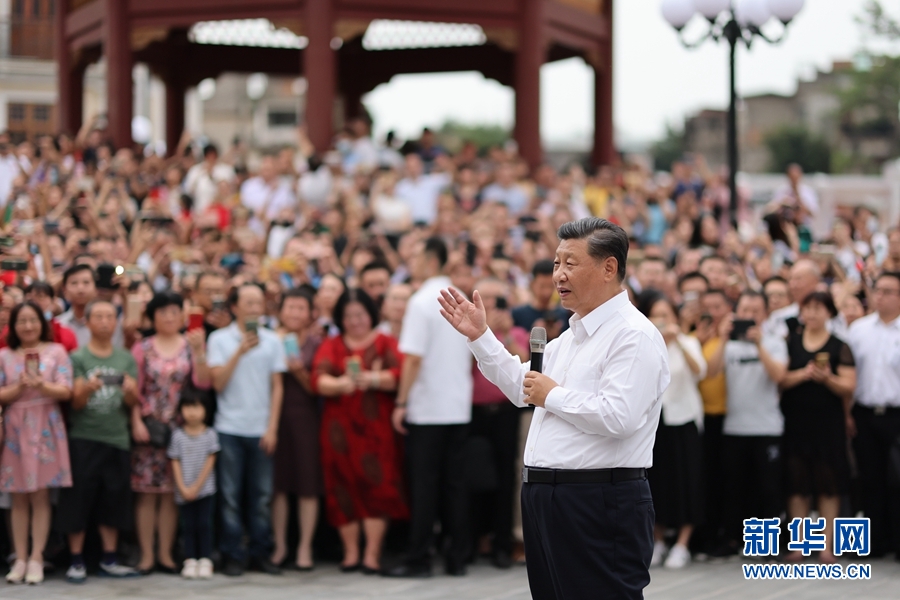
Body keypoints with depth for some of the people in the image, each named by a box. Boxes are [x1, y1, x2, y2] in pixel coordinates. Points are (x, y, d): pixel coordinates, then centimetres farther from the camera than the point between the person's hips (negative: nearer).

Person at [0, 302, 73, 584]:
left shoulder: (56, 351, 3)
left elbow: (66, 391, -5)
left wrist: (42, 386, -21)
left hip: (45, 428, -2)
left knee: (40, 494, -3)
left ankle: (36, 559, -2)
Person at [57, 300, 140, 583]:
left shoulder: (126, 358, 9)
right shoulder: (78, 358, 0)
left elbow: (133, 403, 6)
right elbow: (75, 403, -7)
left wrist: (131, 391, -17)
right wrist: (87, 388, -28)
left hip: (117, 438, 3)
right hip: (83, 438, -3)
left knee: (113, 500, 6)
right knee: (78, 499, -2)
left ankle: (109, 560, 15)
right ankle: (76, 561, 5)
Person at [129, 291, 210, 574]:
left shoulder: (190, 346, 6)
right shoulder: (143, 348, 4)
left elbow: (203, 382, -7)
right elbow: (134, 390, 1)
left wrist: (198, 351, -18)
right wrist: (136, 423, -10)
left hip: (179, 428, 1)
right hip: (148, 427, -1)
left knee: (171, 493, 4)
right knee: (147, 492, 0)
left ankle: (165, 554, 11)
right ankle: (147, 555, 5)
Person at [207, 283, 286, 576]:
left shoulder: (272, 341, 7)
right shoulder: (220, 339, 1)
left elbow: (277, 387, 7)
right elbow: (218, 383, -6)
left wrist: (272, 428, 0)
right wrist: (240, 351, -14)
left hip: (261, 429, 2)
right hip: (230, 428, -2)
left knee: (262, 495, 4)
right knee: (231, 496, 1)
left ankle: (260, 554, 10)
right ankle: (232, 556, 6)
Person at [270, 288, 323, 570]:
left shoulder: (316, 342, 4)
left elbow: (317, 388, 1)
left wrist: (300, 372, -15)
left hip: (305, 417, -1)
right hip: (276, 414, 1)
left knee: (308, 483, -3)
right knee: (277, 483, 2)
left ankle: (305, 547, 3)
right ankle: (279, 545, 11)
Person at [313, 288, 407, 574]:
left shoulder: (385, 343, 8)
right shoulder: (331, 346, 12)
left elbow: (398, 375, -8)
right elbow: (319, 380, -4)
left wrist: (373, 379, -27)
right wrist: (340, 384, -25)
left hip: (377, 426, -1)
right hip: (340, 428, 1)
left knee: (376, 485, -7)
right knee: (344, 486, 0)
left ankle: (372, 554, -4)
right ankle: (350, 552, 8)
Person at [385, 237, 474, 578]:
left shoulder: (422, 302, -12)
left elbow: (413, 358, -17)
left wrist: (402, 403, -12)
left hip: (427, 409, -6)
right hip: (459, 406, 6)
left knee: (424, 485, -3)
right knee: (454, 482, 8)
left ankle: (419, 559, -1)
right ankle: (457, 558, 9)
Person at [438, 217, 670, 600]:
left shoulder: (634, 335, -14)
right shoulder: (573, 335, 18)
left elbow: (619, 417, -27)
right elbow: (523, 389, 27)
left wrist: (554, 396, -13)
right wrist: (480, 336, 20)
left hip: (601, 504, -10)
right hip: (548, 497, 10)